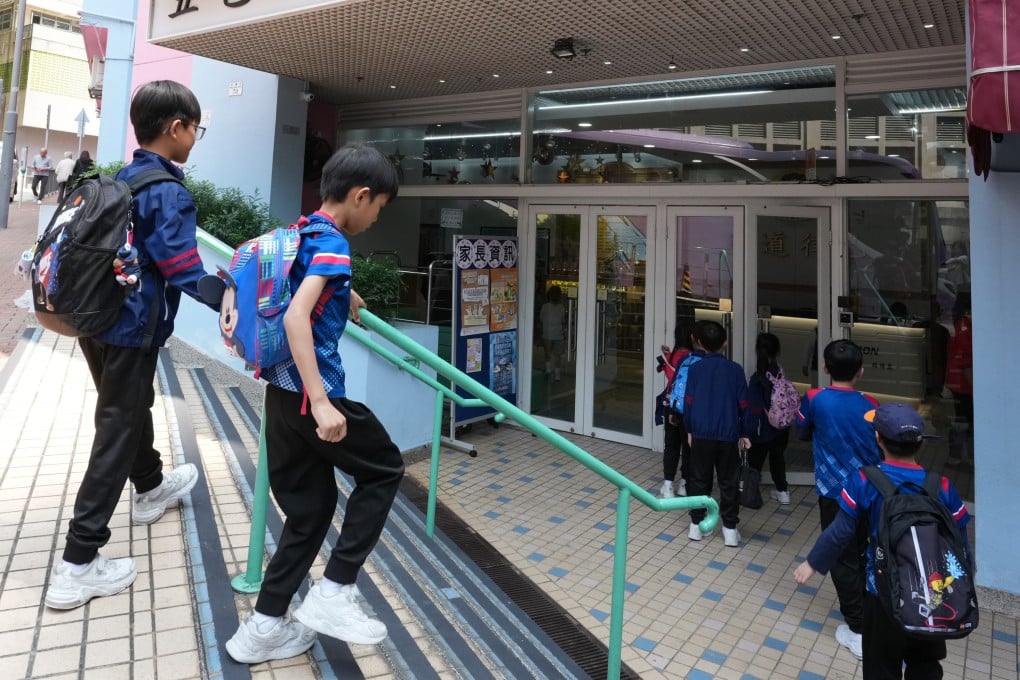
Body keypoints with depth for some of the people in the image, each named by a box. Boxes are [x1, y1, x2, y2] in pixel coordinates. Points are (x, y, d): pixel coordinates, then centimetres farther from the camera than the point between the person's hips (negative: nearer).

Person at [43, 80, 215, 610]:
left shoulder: (119, 179, 9)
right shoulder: (168, 193, -18)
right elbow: (185, 271, -24)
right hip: (132, 329, -9)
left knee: (131, 408, 26)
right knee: (117, 433, -2)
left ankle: (150, 488, 49)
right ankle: (78, 564, 4)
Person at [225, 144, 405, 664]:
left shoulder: (298, 234, 13)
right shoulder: (332, 243, -15)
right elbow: (296, 318, -27)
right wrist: (322, 403, -31)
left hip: (282, 390, 9)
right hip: (309, 393, -9)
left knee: (309, 507, 16)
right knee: (384, 470, 11)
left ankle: (264, 628, 24)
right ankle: (335, 592, 11)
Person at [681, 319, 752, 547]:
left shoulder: (695, 369, -2)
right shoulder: (735, 369, -1)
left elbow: (689, 401, -1)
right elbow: (743, 404, 1)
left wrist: (690, 429, 11)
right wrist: (745, 433, 11)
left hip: (701, 434, 0)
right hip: (728, 435, 0)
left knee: (699, 479, 11)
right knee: (729, 482, 10)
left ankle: (696, 524, 16)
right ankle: (730, 528, 14)